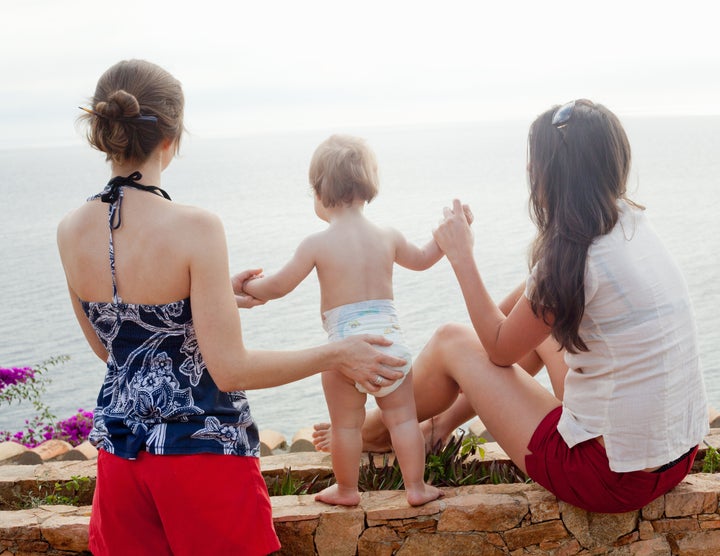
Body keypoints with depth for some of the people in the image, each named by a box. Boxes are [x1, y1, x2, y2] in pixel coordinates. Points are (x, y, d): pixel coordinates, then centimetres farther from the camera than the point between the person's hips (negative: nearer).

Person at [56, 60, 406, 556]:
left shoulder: (71, 232, -3)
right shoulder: (196, 228, -21)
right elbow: (230, 368, -20)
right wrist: (336, 357, -10)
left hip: (121, 447, 5)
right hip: (203, 449, -5)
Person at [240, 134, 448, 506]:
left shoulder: (316, 244, -7)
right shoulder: (387, 237, 5)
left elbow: (278, 286, 0)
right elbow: (421, 260, 24)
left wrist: (245, 287, 18)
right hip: (389, 337, 3)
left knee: (346, 424, 12)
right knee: (403, 417, 13)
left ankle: (346, 489, 26)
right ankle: (416, 487, 18)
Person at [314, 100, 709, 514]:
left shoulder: (572, 257, -21)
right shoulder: (632, 223, 3)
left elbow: (500, 350, -5)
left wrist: (461, 256, 0)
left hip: (616, 476, -8)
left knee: (451, 342, 7)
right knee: (535, 314, 23)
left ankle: (373, 431, 35)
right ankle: (450, 416, 41)